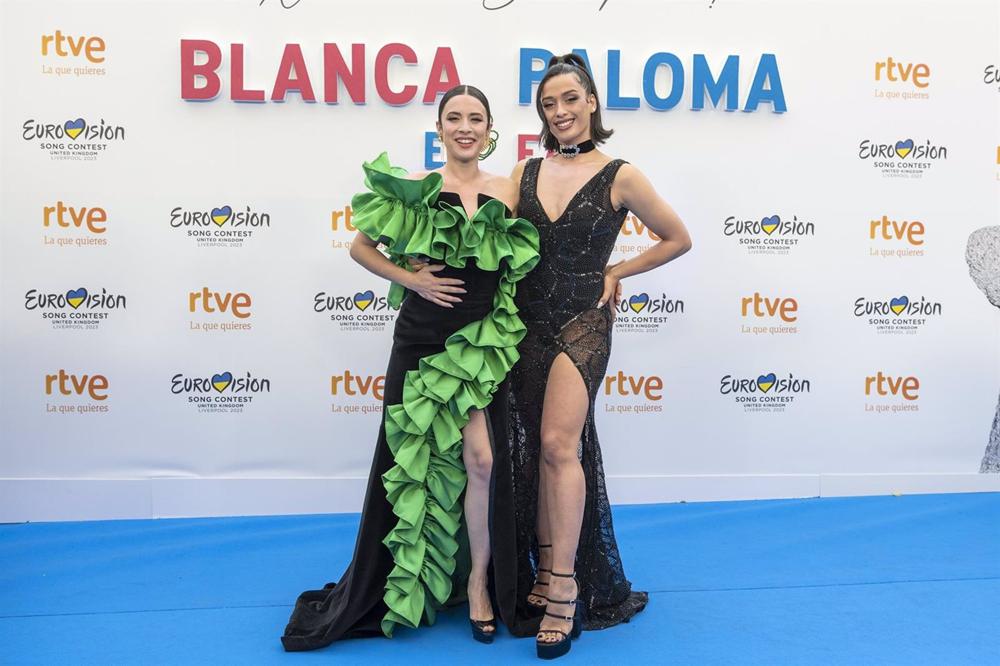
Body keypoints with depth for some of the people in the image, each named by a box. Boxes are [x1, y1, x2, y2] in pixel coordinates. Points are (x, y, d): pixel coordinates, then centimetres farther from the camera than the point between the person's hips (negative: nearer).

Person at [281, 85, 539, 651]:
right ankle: (399, 583, 30)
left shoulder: (508, 191, 3)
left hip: (483, 344, 1)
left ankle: (477, 583, 17)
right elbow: (360, 247, 5)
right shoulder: (416, 188, -1)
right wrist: (412, 279, -7)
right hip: (423, 341, 0)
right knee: (416, 462, 9)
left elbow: (524, 264, 12)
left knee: (481, 462, -6)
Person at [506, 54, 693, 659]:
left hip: (583, 321, -4)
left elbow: (678, 240, 5)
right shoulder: (525, 172, 9)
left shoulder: (620, 176, -3)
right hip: (528, 319, 5)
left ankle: (564, 588, -8)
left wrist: (616, 272, 2)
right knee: (537, 451, 8)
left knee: (559, 444, -17)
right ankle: (545, 575, 20)